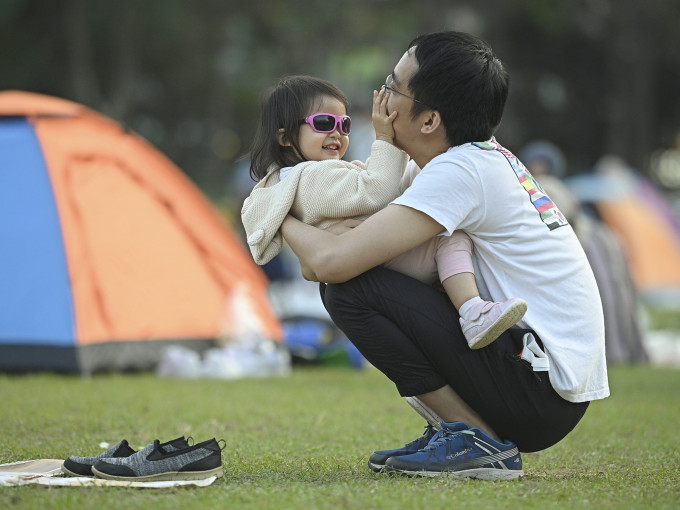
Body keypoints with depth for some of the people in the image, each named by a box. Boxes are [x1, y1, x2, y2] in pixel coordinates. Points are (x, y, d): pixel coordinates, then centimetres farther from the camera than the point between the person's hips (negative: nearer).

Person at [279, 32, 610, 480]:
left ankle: (475, 439, -9)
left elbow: (333, 261, -21)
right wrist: (317, 249, 3)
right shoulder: (489, 157, 12)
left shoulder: (460, 170, -16)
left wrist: (284, 220, 0)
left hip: (539, 390, -9)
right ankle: (458, 428, 11)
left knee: (349, 288, -14)